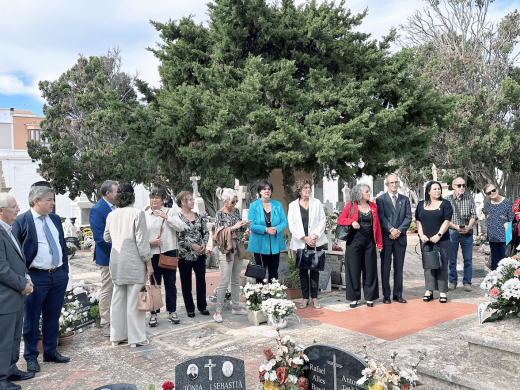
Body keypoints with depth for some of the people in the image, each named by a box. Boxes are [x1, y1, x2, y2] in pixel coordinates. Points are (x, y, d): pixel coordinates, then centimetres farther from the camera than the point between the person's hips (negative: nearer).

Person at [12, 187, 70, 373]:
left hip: (59, 275, 6)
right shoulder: (21, 221, -9)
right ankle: (31, 357, 19)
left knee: (53, 316, 15)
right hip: (36, 277, -6)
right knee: (32, 319, 5)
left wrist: (65, 270, 11)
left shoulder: (55, 219, 10)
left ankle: (50, 352, 28)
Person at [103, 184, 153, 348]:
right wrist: (148, 263, -8)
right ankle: (136, 338, 7)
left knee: (118, 299, 13)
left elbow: (106, 237, 19)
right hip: (134, 262, -6)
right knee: (134, 300, 0)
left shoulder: (111, 215, 6)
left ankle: (117, 336, 22)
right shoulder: (137, 213, -11)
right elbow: (142, 241, -13)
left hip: (116, 262, 6)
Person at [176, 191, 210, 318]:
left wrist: (204, 243, -5)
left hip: (200, 254, 4)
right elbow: (176, 237, -14)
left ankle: (202, 306, 19)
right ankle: (190, 308, 19)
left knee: (201, 280, 6)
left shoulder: (198, 216, 8)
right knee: (186, 282, 7)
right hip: (185, 255, -4)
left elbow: (206, 232, 13)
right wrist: (192, 246, -15)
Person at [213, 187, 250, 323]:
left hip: (238, 248, 6)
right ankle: (218, 311, 1)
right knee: (225, 281, -7)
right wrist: (233, 227, -22)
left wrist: (245, 226, -5)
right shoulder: (220, 214, -10)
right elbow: (218, 232, -16)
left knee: (236, 280, 13)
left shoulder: (236, 211, 7)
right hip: (226, 249, -6)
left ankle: (235, 307, 24)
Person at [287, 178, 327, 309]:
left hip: (316, 242, 0)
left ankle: (314, 297, 11)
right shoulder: (293, 205, 3)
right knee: (303, 270, 4)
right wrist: (304, 238, -10)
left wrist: (315, 236, -10)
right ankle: (305, 297, 14)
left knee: (315, 269, 3)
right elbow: (292, 224, -1)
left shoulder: (317, 203, 5)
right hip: (300, 243, 0)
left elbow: (322, 221, 2)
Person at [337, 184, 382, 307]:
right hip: (354, 242, -2)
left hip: (369, 242, 3)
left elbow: (377, 225, 9)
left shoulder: (373, 206, 9)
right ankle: (354, 298, 13)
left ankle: (369, 297, 16)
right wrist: (352, 221, -18)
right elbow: (340, 219, -1)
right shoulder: (351, 205, 1)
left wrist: (379, 243, 5)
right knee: (353, 270, 3)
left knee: (370, 270, 5)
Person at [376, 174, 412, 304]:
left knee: (399, 267, 8)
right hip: (386, 237, -3)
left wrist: (399, 230, -9)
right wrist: (391, 230, -18)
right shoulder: (380, 199, 2)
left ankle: (398, 294, 17)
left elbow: (408, 217, 4)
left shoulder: (405, 199, 12)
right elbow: (381, 217, -7)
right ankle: (386, 295, 10)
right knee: (385, 267, 3)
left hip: (400, 237, 3)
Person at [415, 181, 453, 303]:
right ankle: (429, 290, 8)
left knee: (442, 265, -2)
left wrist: (439, 235, -15)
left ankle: (442, 292, 3)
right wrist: (421, 235, -5)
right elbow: (418, 221, 9)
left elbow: (447, 221, -5)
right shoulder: (421, 205, 11)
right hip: (426, 241, 2)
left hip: (442, 240, -2)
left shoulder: (445, 204, 3)